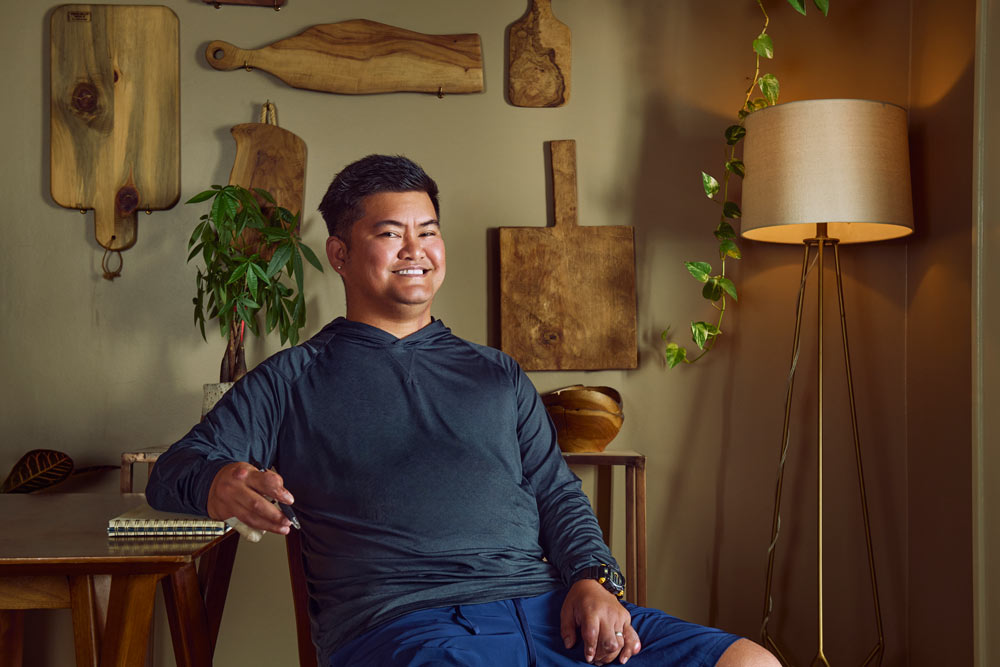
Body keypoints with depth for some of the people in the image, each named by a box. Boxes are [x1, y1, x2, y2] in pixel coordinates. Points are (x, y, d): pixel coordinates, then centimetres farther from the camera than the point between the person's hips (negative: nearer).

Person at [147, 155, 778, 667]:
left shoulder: (498, 374, 27)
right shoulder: (292, 381, 16)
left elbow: (558, 492, 21)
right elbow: (175, 469, 10)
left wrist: (592, 579, -1)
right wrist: (221, 483, -16)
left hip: (543, 606, 4)